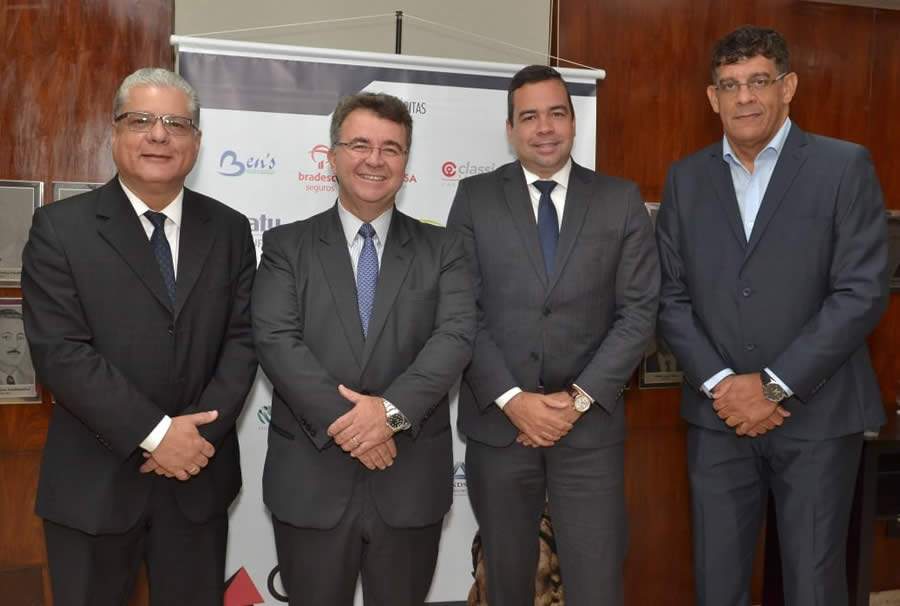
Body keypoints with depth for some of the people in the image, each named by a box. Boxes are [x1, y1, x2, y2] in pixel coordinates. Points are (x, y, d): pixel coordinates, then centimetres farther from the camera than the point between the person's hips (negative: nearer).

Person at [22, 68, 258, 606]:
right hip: (93, 481, -2)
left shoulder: (229, 229, 5)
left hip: (199, 474, 3)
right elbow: (59, 351, -13)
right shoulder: (60, 227, -5)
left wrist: (198, 433, -13)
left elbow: (243, 337, 0)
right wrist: (155, 433, -18)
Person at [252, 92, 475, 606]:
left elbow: (456, 335, -8)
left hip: (411, 481, 1)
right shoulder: (288, 246, 3)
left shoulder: (442, 249, 5)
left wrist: (394, 409, -21)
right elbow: (276, 340, -9)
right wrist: (341, 423, -18)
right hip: (310, 481, 0)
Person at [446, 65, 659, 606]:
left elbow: (639, 311, -1)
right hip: (497, 421, 1)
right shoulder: (475, 197, 3)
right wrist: (511, 399, -12)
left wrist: (580, 398, -10)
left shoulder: (622, 200, 4)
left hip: (591, 424, 0)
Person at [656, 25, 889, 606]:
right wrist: (718, 383, -9)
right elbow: (671, 296, 4)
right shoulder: (686, 178, 8)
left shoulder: (845, 167, -2)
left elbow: (862, 292, -9)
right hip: (718, 415, 3)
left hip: (817, 415, -2)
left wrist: (774, 386, -14)